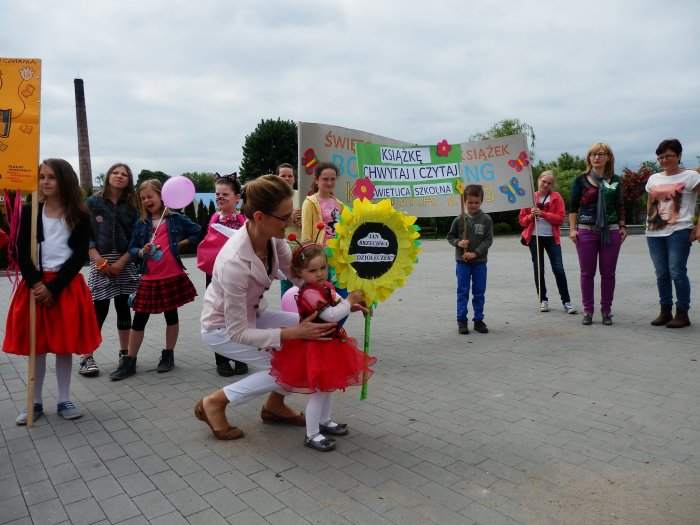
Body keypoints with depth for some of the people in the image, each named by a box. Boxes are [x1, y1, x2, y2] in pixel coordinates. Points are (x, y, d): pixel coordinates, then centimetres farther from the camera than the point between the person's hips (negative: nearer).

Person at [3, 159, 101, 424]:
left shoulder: (80, 216, -3)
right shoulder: (30, 212, 2)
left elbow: (79, 256, -7)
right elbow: (22, 254, -2)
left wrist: (54, 288, -13)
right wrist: (37, 284, -15)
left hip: (67, 285, -1)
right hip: (35, 284, 1)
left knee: (65, 345, 6)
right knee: (36, 346, 7)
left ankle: (64, 401, 19)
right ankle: (35, 403, 19)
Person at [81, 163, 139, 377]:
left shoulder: (132, 206, 7)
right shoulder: (93, 202, 3)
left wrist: (122, 261, -10)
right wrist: (98, 259, -12)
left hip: (125, 263, 2)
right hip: (100, 262, -2)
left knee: (124, 308, 7)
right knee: (99, 310, -5)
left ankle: (124, 352, 18)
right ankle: (87, 357, 4)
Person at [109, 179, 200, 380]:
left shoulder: (176, 219, 0)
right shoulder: (141, 224, 6)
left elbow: (197, 232, 5)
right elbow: (131, 249, 8)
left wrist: (181, 244, -2)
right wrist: (141, 252, -12)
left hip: (173, 276, -2)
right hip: (149, 278, 2)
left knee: (171, 315, 11)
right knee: (139, 318, 5)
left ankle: (168, 355, 26)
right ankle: (129, 361, 15)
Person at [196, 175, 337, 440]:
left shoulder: (273, 236, -19)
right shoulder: (235, 263, -39)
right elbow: (238, 333, -31)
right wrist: (293, 333, -34)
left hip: (254, 315, 7)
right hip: (223, 328, -7)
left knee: (315, 337, -3)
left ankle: (274, 405, 15)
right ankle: (214, 402, 3)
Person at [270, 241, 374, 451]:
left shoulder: (326, 287, 3)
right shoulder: (309, 293, -27)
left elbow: (338, 305, 17)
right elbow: (331, 315, -32)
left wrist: (353, 306, 0)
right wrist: (350, 301, -21)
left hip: (330, 343, 10)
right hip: (315, 346, -10)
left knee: (328, 387, 23)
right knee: (319, 392, 0)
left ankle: (324, 421, 42)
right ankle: (312, 435, 14)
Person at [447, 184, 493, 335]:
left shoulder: (486, 220, -2)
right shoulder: (459, 219, -1)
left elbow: (488, 240, -6)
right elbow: (450, 236, 7)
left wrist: (475, 253, -15)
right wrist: (458, 243, -13)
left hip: (480, 261, 0)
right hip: (462, 262, 0)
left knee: (479, 293, 7)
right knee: (462, 292, 4)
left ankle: (478, 320, 18)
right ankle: (462, 321, 11)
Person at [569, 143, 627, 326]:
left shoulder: (615, 180, 9)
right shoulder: (581, 180, 2)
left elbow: (620, 206, 15)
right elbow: (573, 206, 2)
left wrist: (622, 226, 6)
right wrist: (572, 229, -5)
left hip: (611, 231, 2)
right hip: (586, 230, -1)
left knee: (608, 273, 5)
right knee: (587, 273, 3)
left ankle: (606, 310, 15)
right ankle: (588, 311, 12)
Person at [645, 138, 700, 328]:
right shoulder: (653, 179, 14)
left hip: (679, 232, -5)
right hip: (654, 233, 5)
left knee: (677, 272, -7)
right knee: (661, 274, 8)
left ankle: (682, 313, 4)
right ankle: (665, 311, 18)